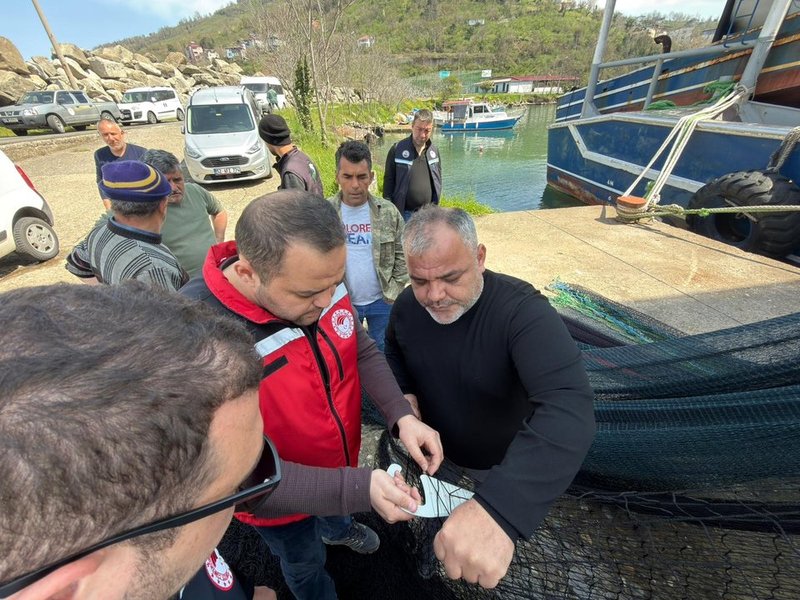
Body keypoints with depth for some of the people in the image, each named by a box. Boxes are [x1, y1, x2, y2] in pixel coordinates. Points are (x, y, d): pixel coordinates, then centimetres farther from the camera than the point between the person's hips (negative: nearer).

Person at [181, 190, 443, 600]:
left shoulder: (318, 283, -23)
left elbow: (362, 351, -10)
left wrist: (402, 415, -24)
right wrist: (357, 488, -34)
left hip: (339, 454, 4)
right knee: (305, 564, 30)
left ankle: (337, 529, 74)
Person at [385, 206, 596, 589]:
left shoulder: (522, 310, -37)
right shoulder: (407, 305, -17)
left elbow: (569, 408, -50)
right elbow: (394, 352, 5)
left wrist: (498, 508, -63)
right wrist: (405, 393, -16)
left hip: (502, 463, -4)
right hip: (434, 449, 5)